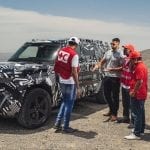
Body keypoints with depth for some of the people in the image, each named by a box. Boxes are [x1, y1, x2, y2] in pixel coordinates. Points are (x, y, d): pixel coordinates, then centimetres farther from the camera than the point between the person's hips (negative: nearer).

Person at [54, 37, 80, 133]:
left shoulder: (61, 51, 5)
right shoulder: (74, 55, -16)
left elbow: (56, 67, 10)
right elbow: (74, 72, -18)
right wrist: (78, 87, -14)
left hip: (62, 81, 7)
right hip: (71, 82, -7)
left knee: (64, 102, 22)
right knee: (69, 104, 5)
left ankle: (58, 123, 22)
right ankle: (66, 127, 13)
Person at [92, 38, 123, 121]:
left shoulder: (120, 55, -11)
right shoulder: (108, 52, 9)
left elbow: (122, 67, -15)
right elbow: (102, 62, 12)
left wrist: (112, 69, -24)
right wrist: (97, 66, -7)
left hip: (115, 78, -7)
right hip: (107, 76, 7)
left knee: (115, 96, 3)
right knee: (107, 94, 16)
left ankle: (114, 114, 16)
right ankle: (111, 110, 35)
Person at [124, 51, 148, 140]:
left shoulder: (139, 67, -19)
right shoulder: (142, 66, 14)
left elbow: (139, 81, -24)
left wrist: (134, 92, -19)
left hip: (137, 95, -11)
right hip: (142, 94, 11)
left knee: (137, 114, -6)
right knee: (141, 113, 18)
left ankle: (136, 134, -1)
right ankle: (141, 130, 30)